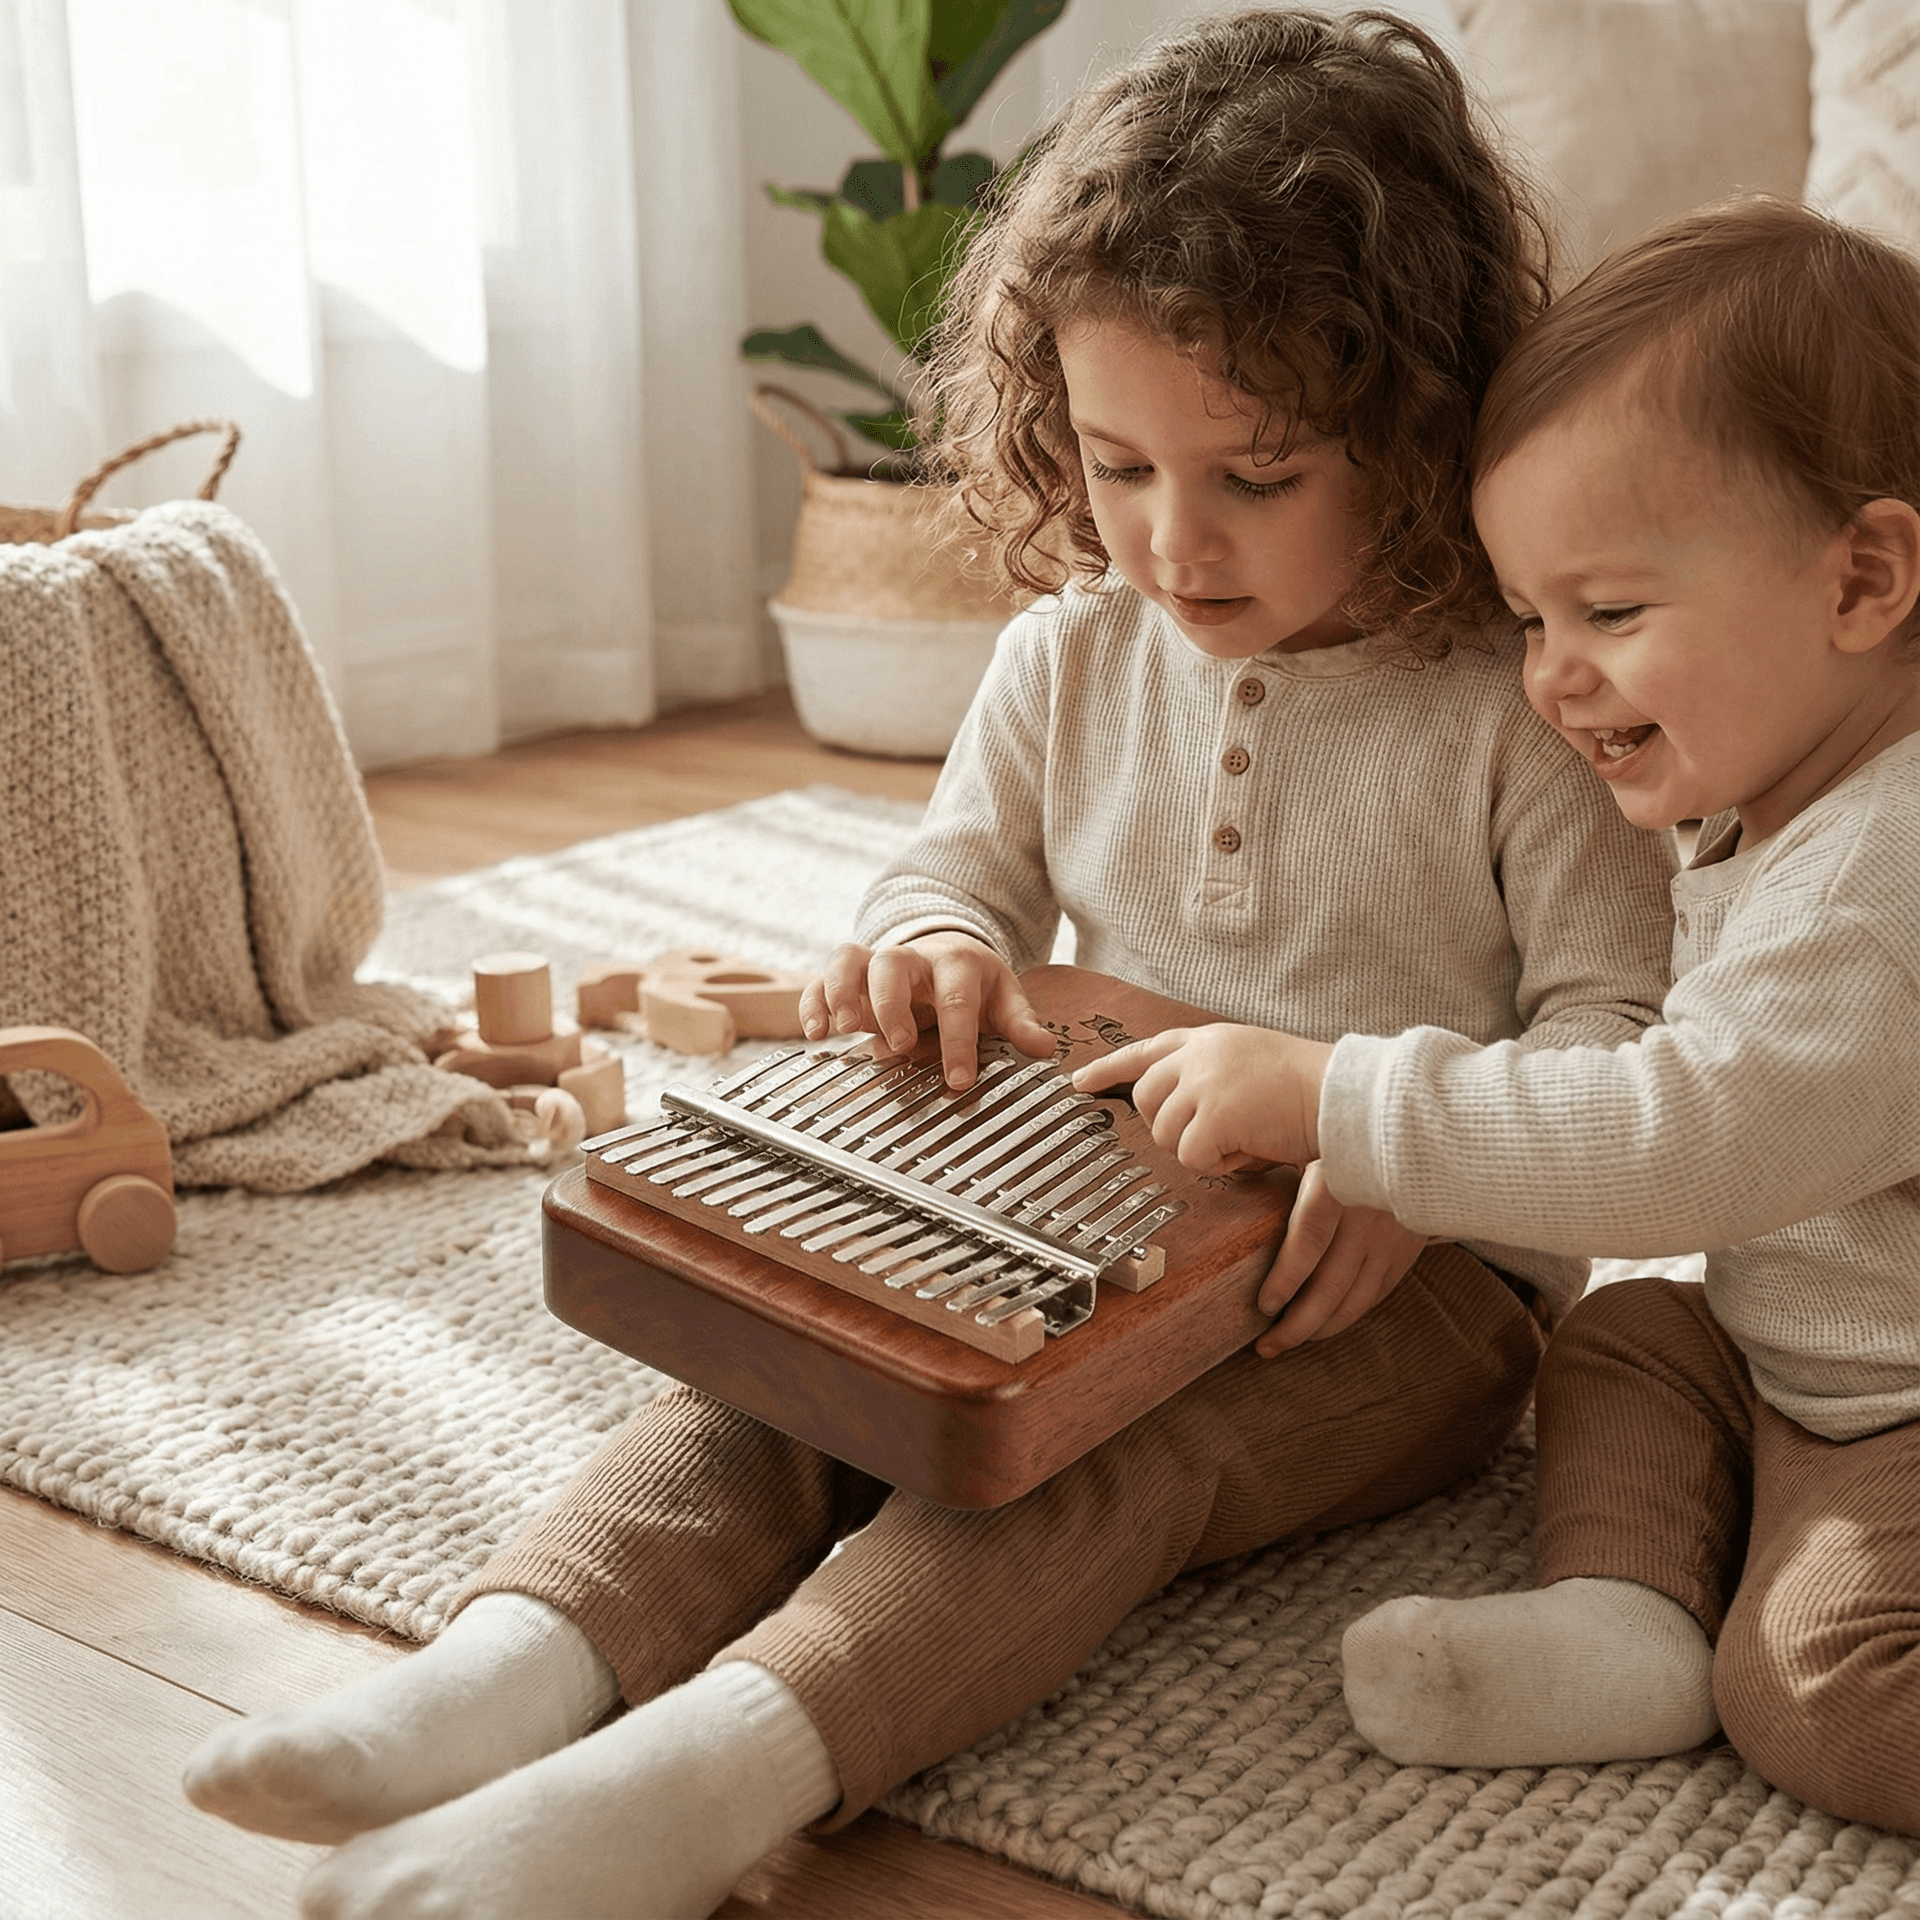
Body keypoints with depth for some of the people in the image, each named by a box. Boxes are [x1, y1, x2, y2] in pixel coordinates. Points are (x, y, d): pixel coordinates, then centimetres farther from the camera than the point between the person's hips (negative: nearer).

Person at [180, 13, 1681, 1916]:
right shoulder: (1070, 659, 7)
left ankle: (721, 1764, -51)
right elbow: (956, 873, 16)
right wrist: (935, 947, -10)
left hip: (1414, 1270, -5)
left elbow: (1618, 1019, -8)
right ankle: (520, 1659, -39)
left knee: (1084, 1448, -34)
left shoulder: (1525, 707, -8)